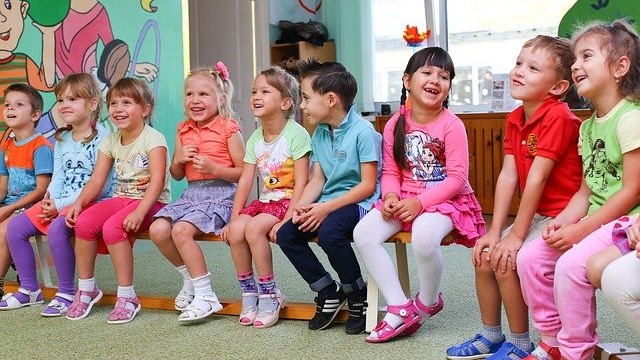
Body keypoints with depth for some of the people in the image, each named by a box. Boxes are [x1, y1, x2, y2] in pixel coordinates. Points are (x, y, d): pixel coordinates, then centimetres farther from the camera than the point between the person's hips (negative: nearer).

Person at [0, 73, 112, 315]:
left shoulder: (101, 138, -11)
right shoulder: (62, 139, 15)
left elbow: (100, 186, -18)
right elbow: (58, 178, 13)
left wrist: (61, 204, -17)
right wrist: (50, 200, -10)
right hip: (59, 204, 9)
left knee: (56, 228, -33)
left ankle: (66, 293, -16)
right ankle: (29, 290, 9)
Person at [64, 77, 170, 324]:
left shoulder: (152, 139, -11)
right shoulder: (111, 141, 10)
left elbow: (157, 181, -21)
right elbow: (97, 180, 6)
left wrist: (139, 212, -34)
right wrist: (79, 203, -13)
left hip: (151, 201, -6)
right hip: (121, 199, 6)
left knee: (112, 227, -31)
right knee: (83, 221, -18)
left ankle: (127, 296, -19)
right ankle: (86, 288, -2)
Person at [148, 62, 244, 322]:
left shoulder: (228, 129, -5)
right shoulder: (184, 131, 13)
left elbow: (244, 172, -5)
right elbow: (176, 175, 19)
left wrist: (213, 168, -18)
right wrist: (178, 160, -3)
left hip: (220, 193, -7)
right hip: (192, 193, 7)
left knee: (181, 230, -26)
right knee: (158, 229, -14)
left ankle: (205, 295, -16)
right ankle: (189, 278, 9)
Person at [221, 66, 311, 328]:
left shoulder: (296, 134, -13)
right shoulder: (255, 139, 8)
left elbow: (301, 183, -16)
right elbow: (245, 181, 6)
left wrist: (287, 220, -22)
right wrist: (233, 218, -2)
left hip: (288, 200, -6)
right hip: (264, 201, 6)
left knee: (254, 228, -28)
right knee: (235, 231, -19)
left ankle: (270, 295, -12)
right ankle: (249, 292, -1)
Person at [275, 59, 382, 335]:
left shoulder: (362, 131, -13)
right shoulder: (319, 135, 11)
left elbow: (368, 185, -17)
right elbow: (317, 180, 10)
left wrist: (327, 208, -22)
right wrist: (302, 206, -11)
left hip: (359, 202, -8)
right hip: (327, 205, 8)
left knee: (329, 232, -35)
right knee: (286, 234, -11)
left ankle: (359, 296, -10)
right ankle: (329, 292, 7)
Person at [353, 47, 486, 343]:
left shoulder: (451, 125, -10)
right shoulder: (395, 125, 4)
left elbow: (457, 177, -14)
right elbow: (390, 171, 7)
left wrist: (420, 202, -22)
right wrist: (390, 196, -15)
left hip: (446, 199, -5)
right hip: (405, 199, 5)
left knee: (424, 235, -37)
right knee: (363, 232, -18)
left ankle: (428, 302, -4)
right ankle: (400, 309, -12)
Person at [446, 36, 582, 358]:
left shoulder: (558, 117, -21)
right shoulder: (514, 119, 4)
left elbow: (537, 177, -23)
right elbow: (508, 176, -2)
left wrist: (516, 235, -21)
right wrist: (494, 232, -7)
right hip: (536, 215, 8)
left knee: (505, 260, -19)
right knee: (483, 255, 3)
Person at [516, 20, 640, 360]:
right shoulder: (587, 127, 11)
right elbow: (586, 190, 12)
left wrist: (579, 230, -19)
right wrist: (564, 221, -8)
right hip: (594, 220, 9)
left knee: (571, 265, -27)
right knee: (530, 257, -2)